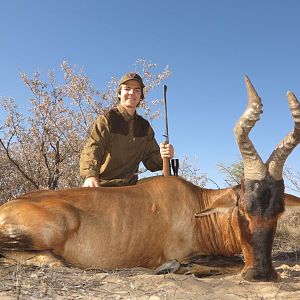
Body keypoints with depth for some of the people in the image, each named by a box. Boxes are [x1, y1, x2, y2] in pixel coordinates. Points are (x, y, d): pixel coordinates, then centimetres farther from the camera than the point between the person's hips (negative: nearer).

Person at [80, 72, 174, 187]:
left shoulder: (144, 126, 10)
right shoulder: (106, 120, -5)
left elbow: (150, 161, 9)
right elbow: (91, 149, -20)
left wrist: (161, 156, -15)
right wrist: (90, 175, -40)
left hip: (129, 187, 5)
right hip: (102, 187, -4)